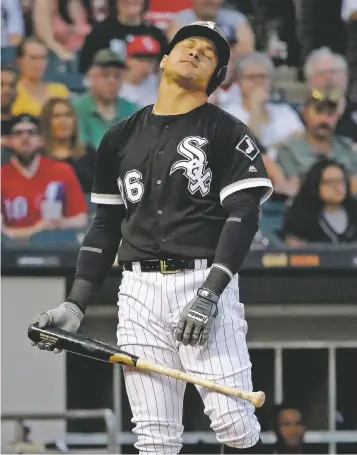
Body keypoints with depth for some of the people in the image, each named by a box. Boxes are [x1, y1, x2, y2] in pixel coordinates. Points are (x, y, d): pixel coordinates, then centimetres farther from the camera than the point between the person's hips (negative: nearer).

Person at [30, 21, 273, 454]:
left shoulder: (227, 133, 3)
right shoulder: (121, 138, 17)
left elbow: (243, 216, -6)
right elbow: (106, 225, 19)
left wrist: (210, 293, -18)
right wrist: (75, 304, 9)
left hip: (205, 284, -4)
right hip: (139, 290, 4)